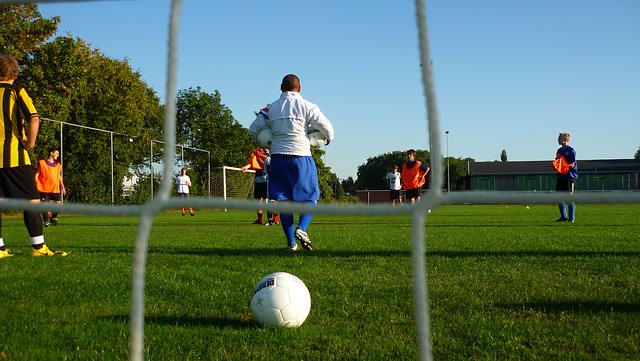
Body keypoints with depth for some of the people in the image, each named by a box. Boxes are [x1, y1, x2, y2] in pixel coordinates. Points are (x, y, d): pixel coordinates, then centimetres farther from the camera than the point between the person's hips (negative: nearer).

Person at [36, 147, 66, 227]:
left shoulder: (58, 165, 13)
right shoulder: (42, 163, -1)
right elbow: (36, 175, 0)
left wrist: (63, 187, 17)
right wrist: (36, 186, -7)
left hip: (56, 189, 4)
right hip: (45, 189, -4)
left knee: (58, 203, -2)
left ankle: (53, 218, 20)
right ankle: (46, 221, 9)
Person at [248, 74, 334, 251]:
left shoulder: (270, 108, 10)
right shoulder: (306, 106, 0)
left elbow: (253, 130, 12)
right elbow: (327, 127, -5)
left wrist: (260, 143, 33)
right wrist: (329, 139, 17)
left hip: (278, 157, 3)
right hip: (300, 157, -3)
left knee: (284, 201, 8)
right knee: (310, 197, 6)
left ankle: (291, 242, 6)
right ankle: (301, 229, -17)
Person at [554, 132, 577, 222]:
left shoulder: (571, 150, -8)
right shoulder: (559, 151, 15)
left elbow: (572, 165, -12)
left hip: (570, 176, -7)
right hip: (561, 176, 7)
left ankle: (571, 217, 0)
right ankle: (564, 216, 16)